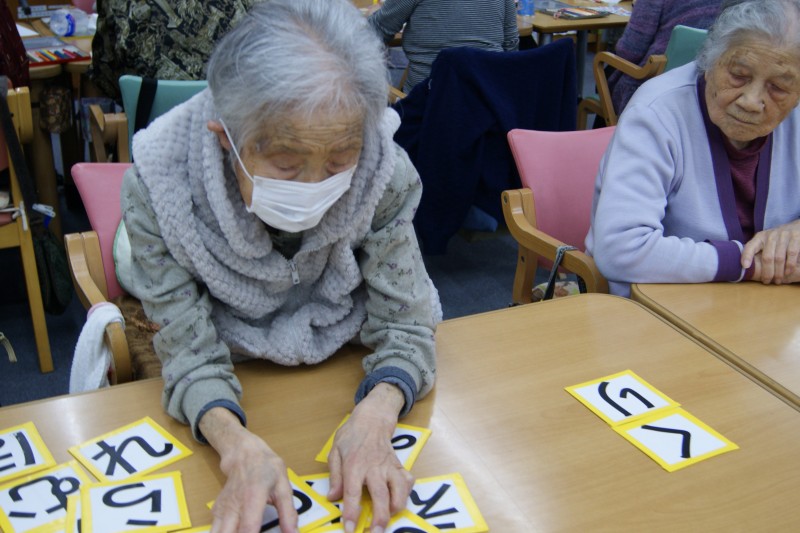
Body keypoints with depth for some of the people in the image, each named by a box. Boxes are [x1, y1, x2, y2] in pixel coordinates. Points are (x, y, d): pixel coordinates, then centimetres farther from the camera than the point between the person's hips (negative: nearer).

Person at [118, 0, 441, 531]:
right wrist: (238, 444, -41)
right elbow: (193, 354, -21)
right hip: (232, 395, -3)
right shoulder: (159, 186, -26)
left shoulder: (384, 174, -25)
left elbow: (404, 327, -19)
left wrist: (374, 417, -39)